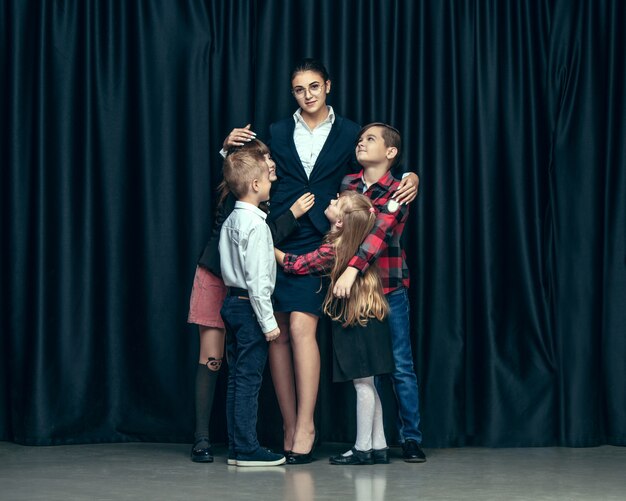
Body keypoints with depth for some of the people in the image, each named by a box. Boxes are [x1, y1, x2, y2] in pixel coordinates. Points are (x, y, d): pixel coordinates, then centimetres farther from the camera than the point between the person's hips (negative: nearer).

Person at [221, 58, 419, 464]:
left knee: (301, 325, -17)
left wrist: (410, 180, -4)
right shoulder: (277, 133, 14)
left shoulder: (348, 133, 11)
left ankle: (306, 429, -13)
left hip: (317, 243, -2)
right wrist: (231, 148, -3)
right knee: (277, 333, 0)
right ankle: (289, 431, 6)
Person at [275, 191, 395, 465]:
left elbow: (295, 264, -8)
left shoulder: (331, 251, -17)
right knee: (367, 386, 12)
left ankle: (362, 448, 2)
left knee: (363, 385, -3)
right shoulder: (353, 245, 2)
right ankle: (378, 445, 16)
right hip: (368, 320, 8)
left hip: (353, 323, -8)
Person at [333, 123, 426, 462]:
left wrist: (352, 269, -36)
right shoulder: (346, 185, 8)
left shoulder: (397, 192, -6)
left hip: (390, 287, -3)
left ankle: (411, 438, 7)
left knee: (401, 366, 1)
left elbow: (380, 231, -21)